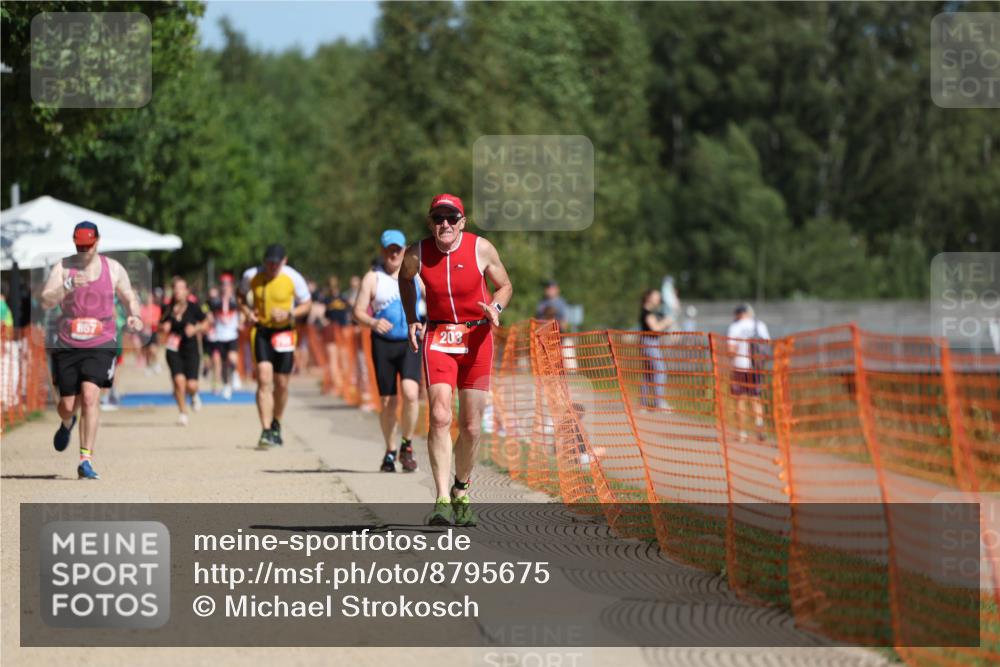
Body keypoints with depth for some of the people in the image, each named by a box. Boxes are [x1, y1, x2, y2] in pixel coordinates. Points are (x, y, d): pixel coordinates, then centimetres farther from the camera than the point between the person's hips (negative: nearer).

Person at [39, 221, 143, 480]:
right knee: (68, 404, 4)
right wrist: (68, 286, -27)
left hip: (100, 345, -1)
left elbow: (130, 298, 16)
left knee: (90, 397, -18)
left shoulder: (113, 269, 4)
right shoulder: (63, 267, -1)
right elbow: (46, 302, -11)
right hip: (67, 346, 1)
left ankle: (86, 460, -16)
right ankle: (67, 424, 44)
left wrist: (135, 316, -5)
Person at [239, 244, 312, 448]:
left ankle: (276, 426, 32)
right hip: (261, 330, 0)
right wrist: (246, 311, -6)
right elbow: (241, 295, 13)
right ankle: (266, 431, -19)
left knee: (281, 384, 7)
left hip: (284, 331, 1)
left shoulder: (293, 278, -10)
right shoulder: (251, 276, -7)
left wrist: (288, 314, -17)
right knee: (264, 379, -16)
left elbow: (306, 304, 1)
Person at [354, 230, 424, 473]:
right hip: (383, 343, 0)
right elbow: (358, 312, -4)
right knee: (388, 401, 3)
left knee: (410, 393, -20)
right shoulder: (373, 278, 2)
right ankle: (390, 452, 20)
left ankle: (407, 446, -4)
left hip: (410, 343, 0)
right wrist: (373, 322, -25)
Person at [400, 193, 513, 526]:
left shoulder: (481, 249, -7)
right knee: (440, 417, -18)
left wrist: (495, 308, -13)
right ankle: (442, 500, -21)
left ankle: (461, 493, 26)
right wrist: (411, 320, 8)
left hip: (477, 337, 1)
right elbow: (405, 278, 18)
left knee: (471, 427, 4)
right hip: (438, 336, -1)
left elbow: (504, 285, 8)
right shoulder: (417, 254, -5)